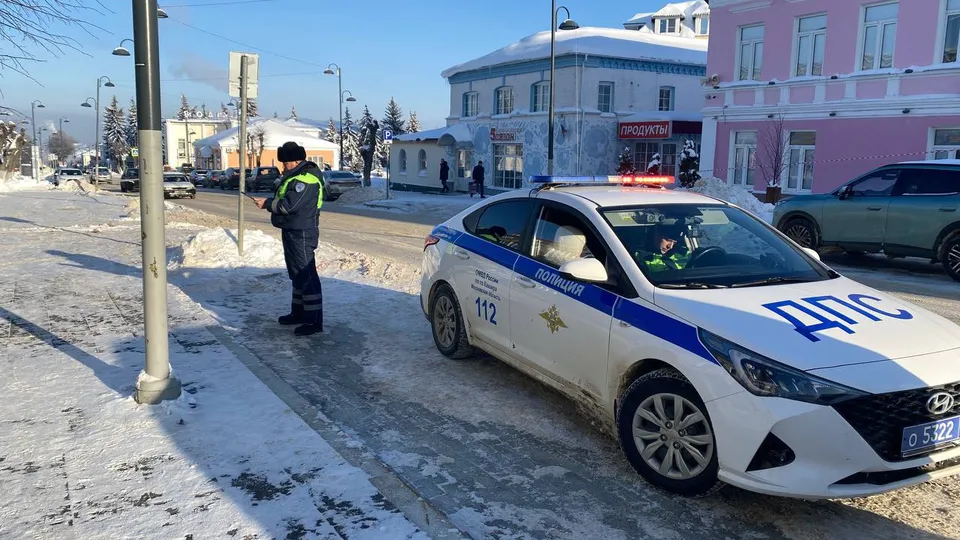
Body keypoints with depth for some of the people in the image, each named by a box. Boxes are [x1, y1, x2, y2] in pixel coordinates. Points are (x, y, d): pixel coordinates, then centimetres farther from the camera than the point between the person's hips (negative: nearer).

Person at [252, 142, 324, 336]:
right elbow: (285, 199, 22)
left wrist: (267, 204, -15)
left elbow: (290, 204, -25)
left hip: (301, 234, -11)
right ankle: (298, 313, 31)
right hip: (291, 232, 11)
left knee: (306, 276, -10)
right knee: (296, 274, 19)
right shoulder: (295, 175, 15)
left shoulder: (306, 179, -20)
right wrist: (269, 202, 6)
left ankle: (314, 321, -7)